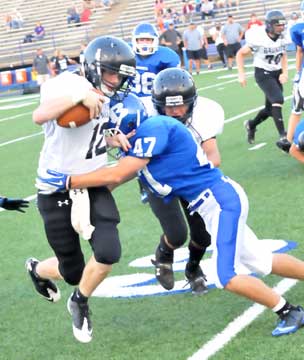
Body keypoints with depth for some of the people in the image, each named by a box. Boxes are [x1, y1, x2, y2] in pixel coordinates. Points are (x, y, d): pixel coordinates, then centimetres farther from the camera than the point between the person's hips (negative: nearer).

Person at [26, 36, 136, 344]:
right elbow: (39, 116, -43)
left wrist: (114, 141, 2)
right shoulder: (68, 85, -23)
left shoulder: (102, 99, 2)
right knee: (73, 272, 6)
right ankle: (37, 270, 44)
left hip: (93, 185, 6)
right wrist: (80, 95, -50)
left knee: (108, 253, -14)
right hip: (58, 190, -6)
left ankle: (80, 302, 18)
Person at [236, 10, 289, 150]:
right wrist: (241, 74, -14)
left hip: (277, 73, 7)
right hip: (263, 74, -7)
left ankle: (251, 125, 38)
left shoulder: (282, 37, -4)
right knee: (278, 100, -23)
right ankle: (283, 137, -21)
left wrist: (285, 72, -1)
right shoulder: (258, 39, -21)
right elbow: (240, 54, -10)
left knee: (270, 108, 10)